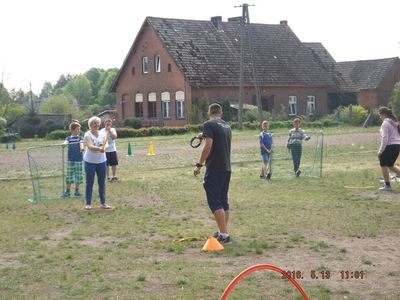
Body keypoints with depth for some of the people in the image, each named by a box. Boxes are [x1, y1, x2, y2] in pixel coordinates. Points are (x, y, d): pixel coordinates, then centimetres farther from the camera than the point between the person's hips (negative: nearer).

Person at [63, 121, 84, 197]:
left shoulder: (80, 138, 5)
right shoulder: (68, 138, 7)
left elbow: (81, 143, -15)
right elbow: (65, 142, -12)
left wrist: (82, 147, -37)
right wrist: (64, 144, -37)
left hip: (79, 159, 0)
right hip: (70, 159, 0)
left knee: (78, 175, 4)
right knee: (69, 175, 0)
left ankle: (77, 190, 16)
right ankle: (67, 191, 8)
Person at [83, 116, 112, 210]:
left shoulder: (102, 134, 6)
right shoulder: (88, 134, -7)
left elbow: (106, 144, -6)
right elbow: (90, 146, -22)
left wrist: (104, 148, -30)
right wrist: (99, 148, -39)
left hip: (101, 161, 4)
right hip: (90, 161, -4)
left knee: (102, 182, 7)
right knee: (89, 182, 2)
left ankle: (103, 203, 15)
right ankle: (88, 203, 9)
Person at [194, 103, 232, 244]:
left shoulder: (209, 125, -8)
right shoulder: (227, 126, 15)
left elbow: (208, 145, -18)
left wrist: (199, 165, -15)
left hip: (214, 169, -8)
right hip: (226, 168, 8)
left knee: (215, 202, -9)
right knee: (223, 201, 15)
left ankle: (224, 235, -16)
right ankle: (223, 232, 20)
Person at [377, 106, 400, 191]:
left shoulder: (385, 124, -13)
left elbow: (385, 138, -19)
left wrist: (380, 150, -15)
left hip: (390, 146, -9)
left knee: (383, 165, 4)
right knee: (390, 165, 19)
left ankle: (387, 185, 6)